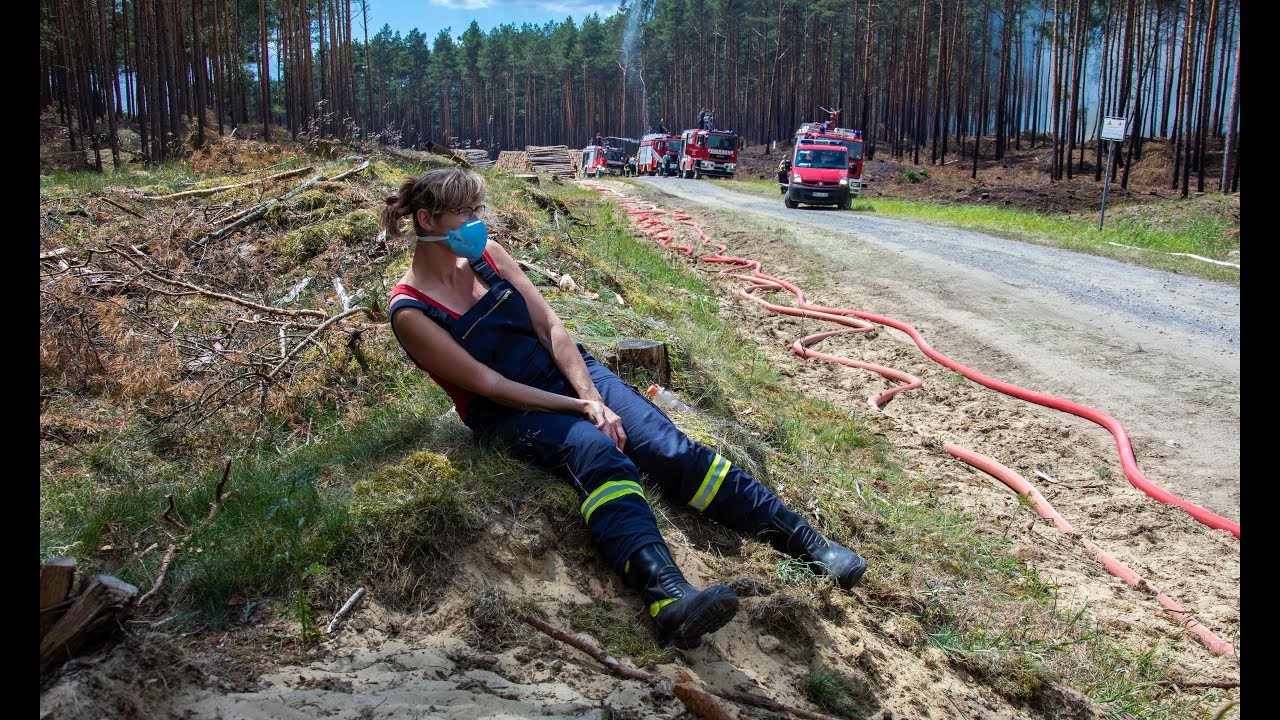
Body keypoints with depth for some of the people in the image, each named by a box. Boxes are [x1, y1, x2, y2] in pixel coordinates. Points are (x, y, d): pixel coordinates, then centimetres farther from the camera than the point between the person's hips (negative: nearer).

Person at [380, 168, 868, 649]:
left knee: (668, 446, -17)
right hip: (508, 412, -5)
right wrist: (580, 407, -17)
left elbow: (549, 325, 0)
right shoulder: (410, 311, -11)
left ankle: (805, 540, -21)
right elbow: (488, 384, -15)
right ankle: (667, 597, -59)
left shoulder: (486, 254, 4)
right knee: (598, 453, -36)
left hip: (565, 371, 5)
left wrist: (593, 397, -14)